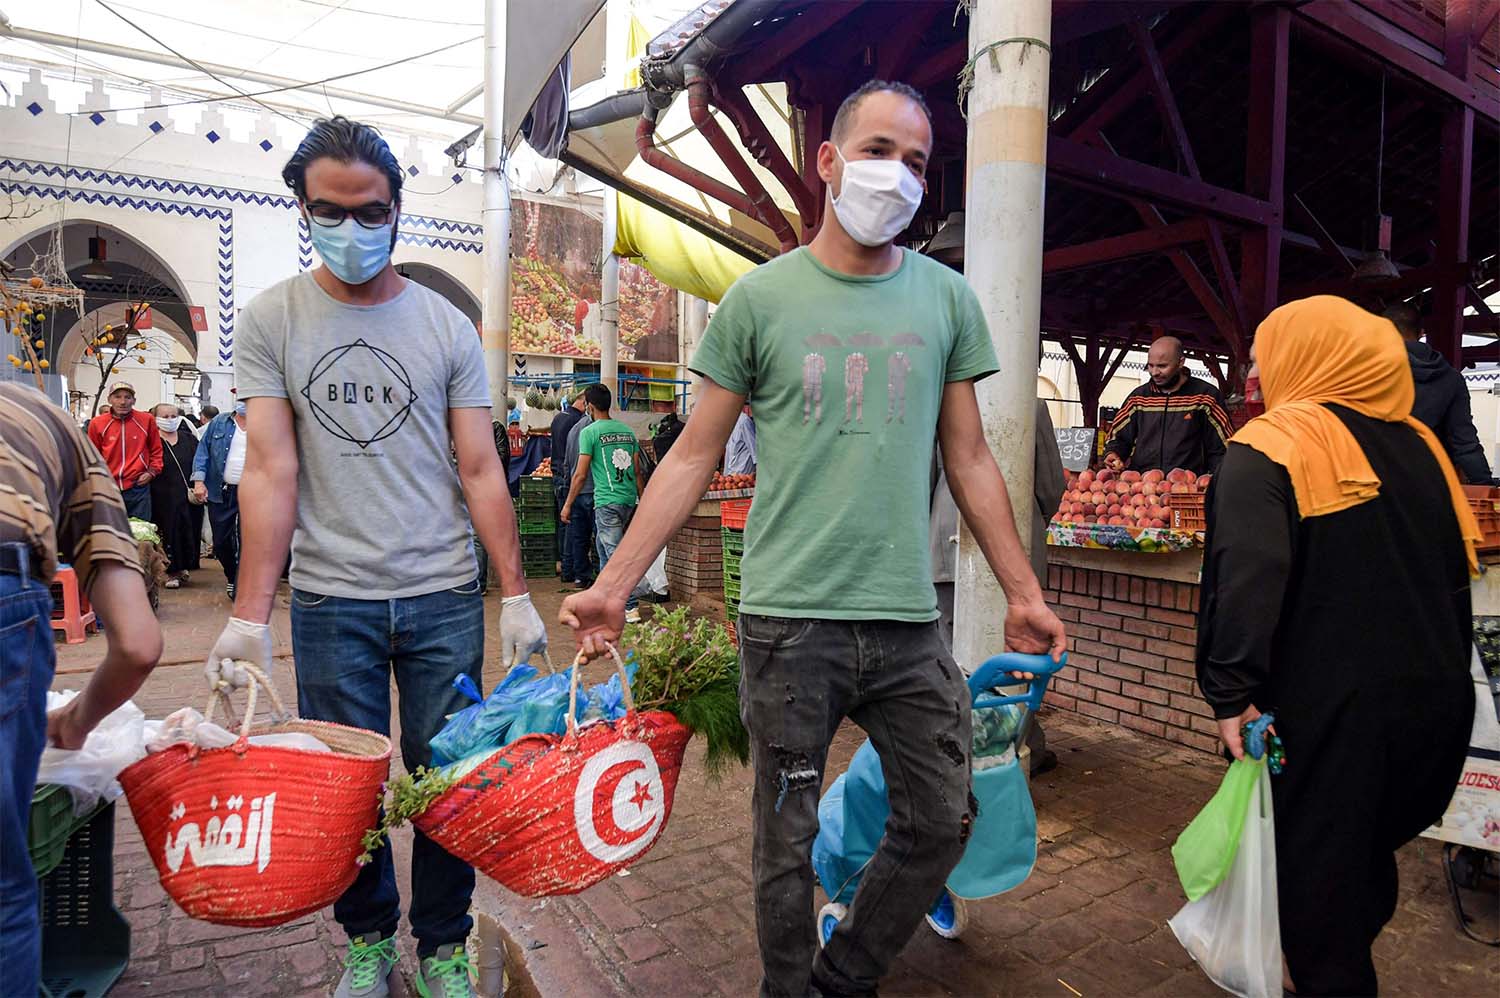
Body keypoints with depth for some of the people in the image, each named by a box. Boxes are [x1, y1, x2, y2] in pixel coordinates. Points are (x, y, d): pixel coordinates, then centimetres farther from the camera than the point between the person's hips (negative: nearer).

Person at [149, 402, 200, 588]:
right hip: (163, 500, -3)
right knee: (168, 533, 0)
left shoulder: (189, 439, 10)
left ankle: (182, 567, 20)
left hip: (188, 497, 3)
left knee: (189, 530, 4)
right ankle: (172, 572, 9)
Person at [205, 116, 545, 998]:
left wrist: (518, 594, -4)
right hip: (329, 599, 0)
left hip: (445, 596, 0)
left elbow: (480, 470, 1)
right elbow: (270, 472, -3)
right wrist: (249, 614, -10)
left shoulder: (447, 326, 3)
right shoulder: (271, 321, 2)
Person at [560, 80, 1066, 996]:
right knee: (787, 841, 10)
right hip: (790, 618, -3)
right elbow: (695, 457, 1)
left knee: (943, 821, 12)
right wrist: (613, 586, -5)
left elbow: (970, 461, 11)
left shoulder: (947, 300, 7)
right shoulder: (761, 297, 0)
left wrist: (1024, 594, 9)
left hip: (909, 620, 3)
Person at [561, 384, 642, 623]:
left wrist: (567, 504, 2)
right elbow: (637, 471, 12)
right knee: (604, 549, 21)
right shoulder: (627, 430, 11)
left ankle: (630, 608, -8)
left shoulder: (589, 432, -6)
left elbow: (581, 474, -7)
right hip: (629, 499, 7)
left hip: (607, 501, -7)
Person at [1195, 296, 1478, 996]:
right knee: (1368, 855, 24)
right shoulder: (1419, 445, 10)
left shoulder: (1268, 447, -12)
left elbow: (1244, 581, -26)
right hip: (1435, 697, 8)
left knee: (1314, 865, 8)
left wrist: (1231, 694, -24)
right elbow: (1459, 572, 17)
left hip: (1327, 708, -7)